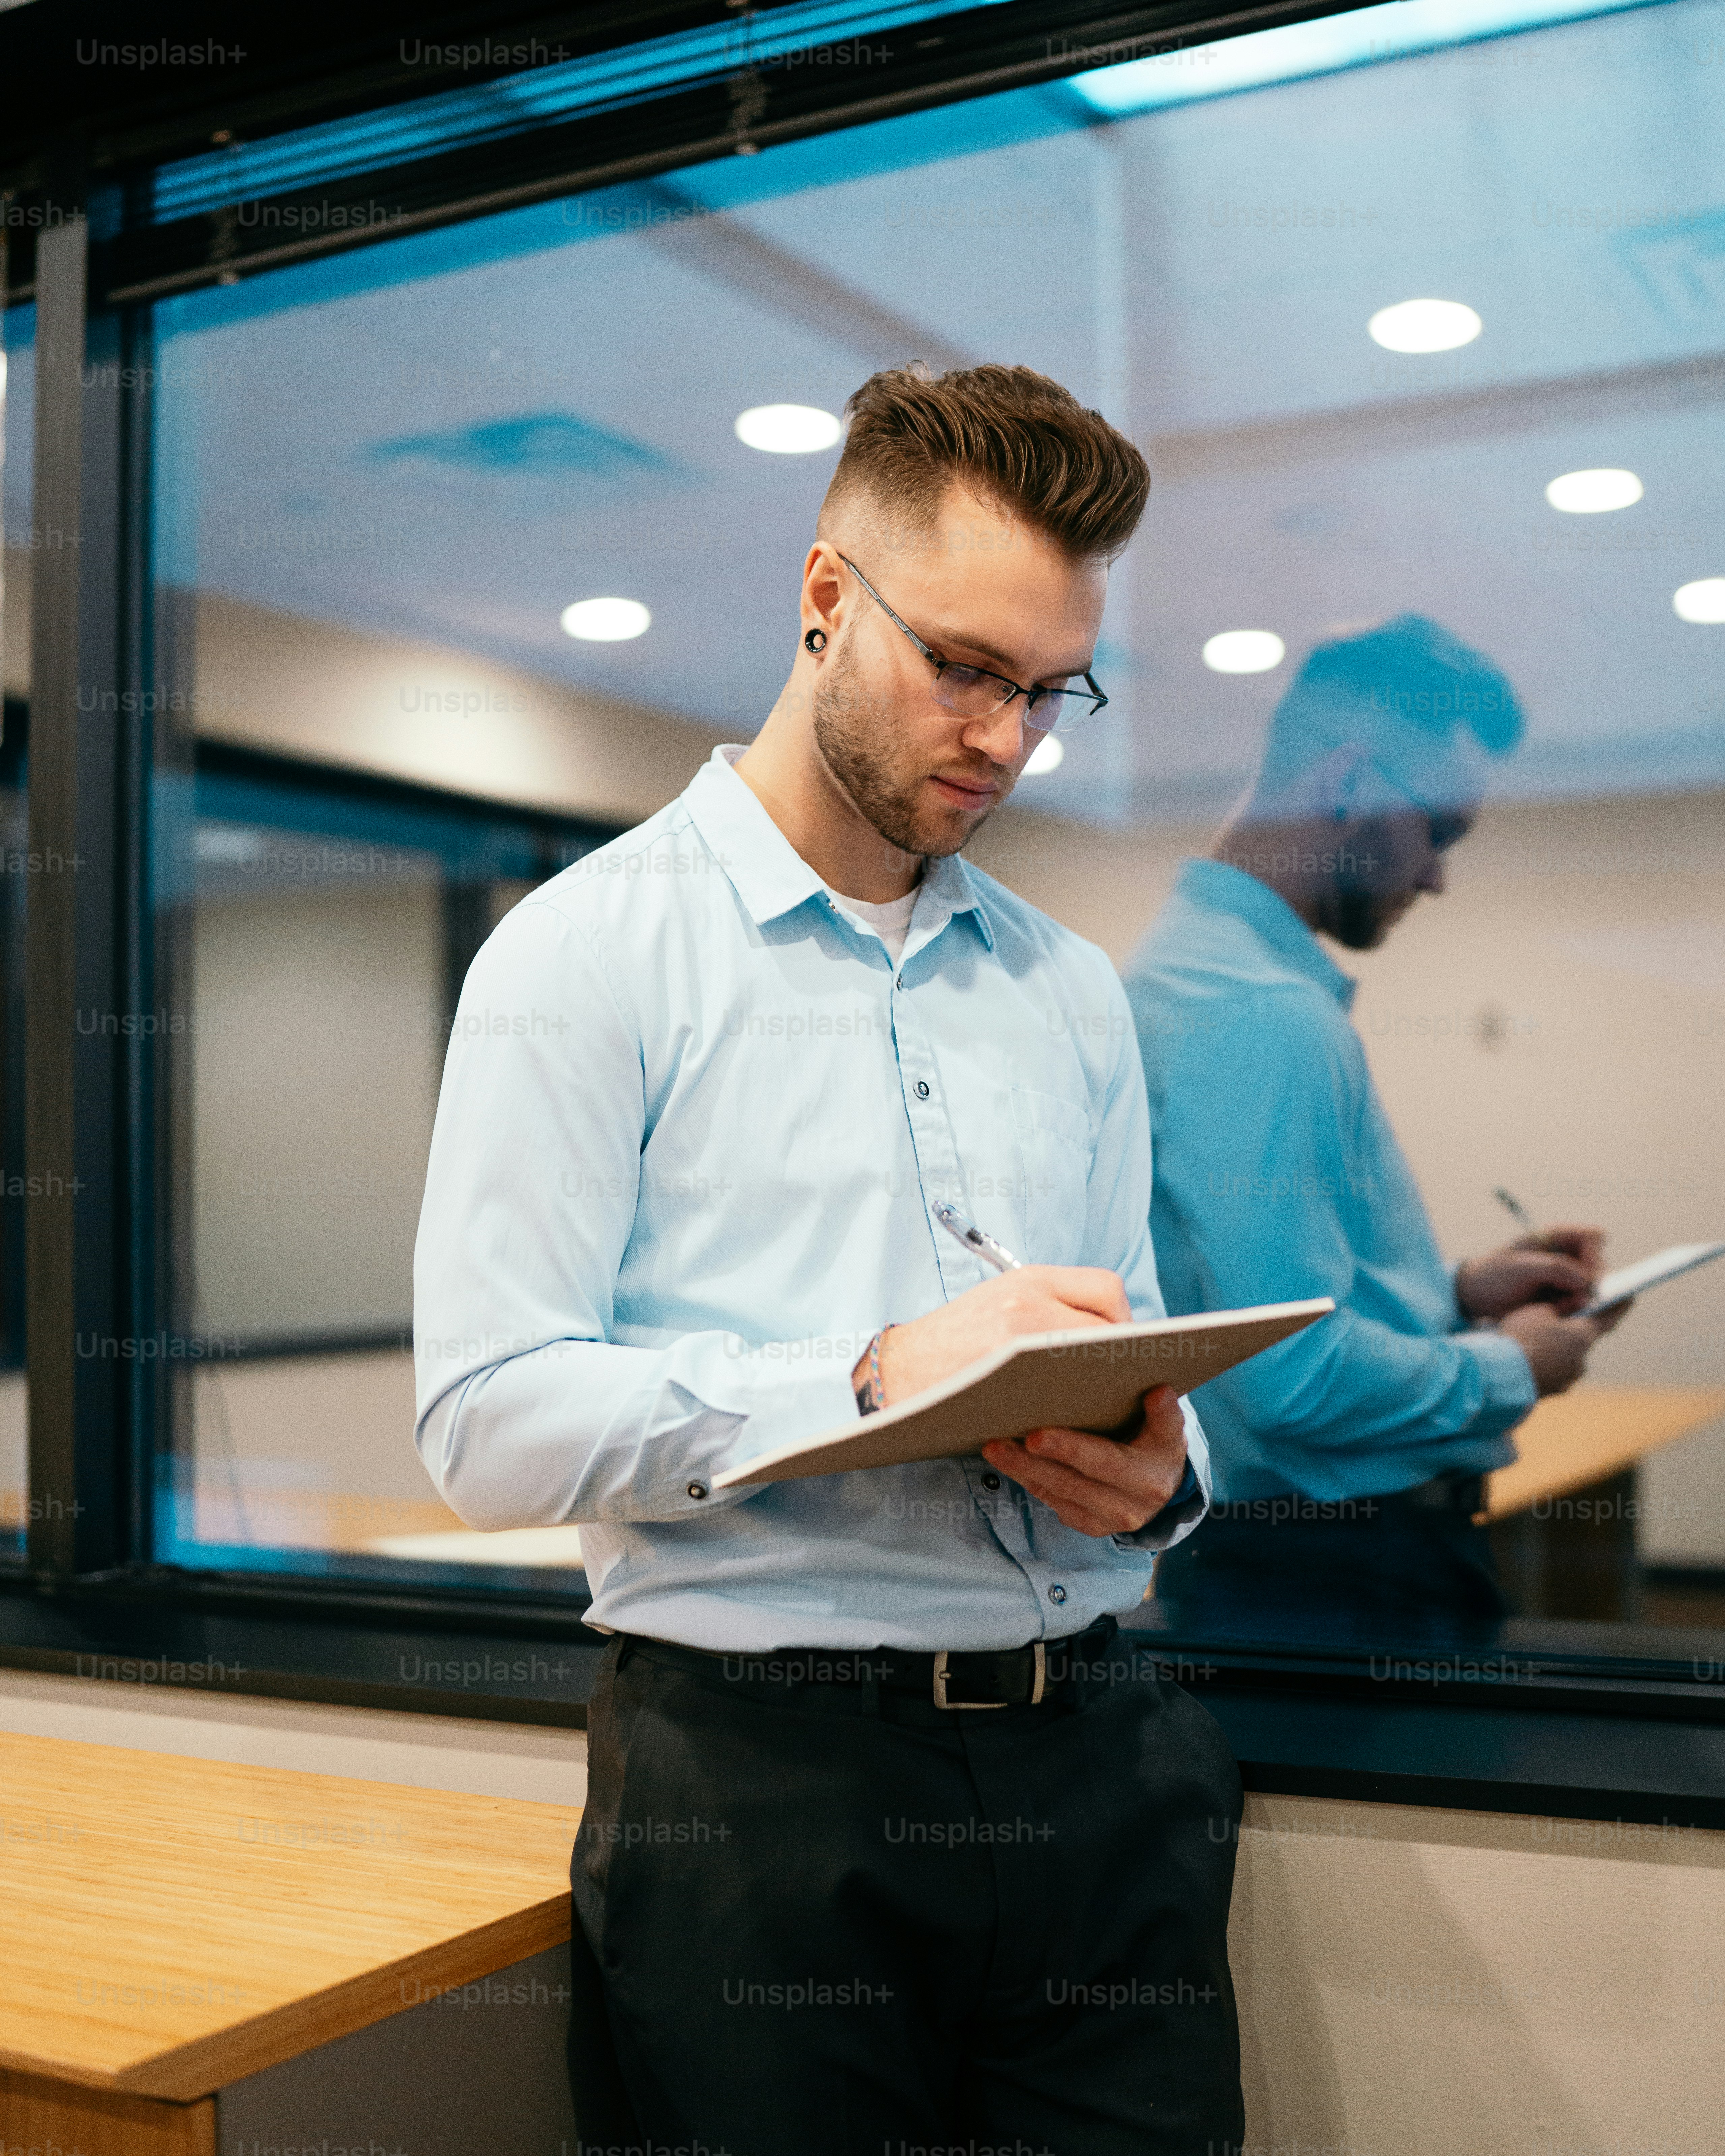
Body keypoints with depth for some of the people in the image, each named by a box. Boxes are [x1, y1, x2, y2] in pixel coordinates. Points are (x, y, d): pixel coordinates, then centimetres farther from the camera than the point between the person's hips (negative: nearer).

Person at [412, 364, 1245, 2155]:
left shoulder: (1071, 990, 15)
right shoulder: (591, 951, -2)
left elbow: (1140, 1369, 16)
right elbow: (488, 1424, -11)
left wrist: (1156, 1469, -8)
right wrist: (873, 1378, -21)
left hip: (1097, 1760, 5)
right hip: (764, 1780, -4)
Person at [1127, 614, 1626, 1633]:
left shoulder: (1186, 964, 10)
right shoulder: (1268, 1018, -23)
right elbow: (1297, 1377, -28)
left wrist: (1454, 1294, 11)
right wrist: (1507, 1371, -12)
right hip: (1340, 1583, -10)